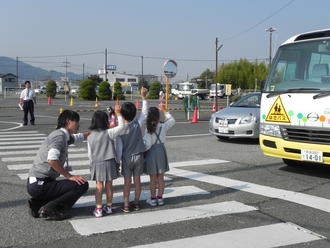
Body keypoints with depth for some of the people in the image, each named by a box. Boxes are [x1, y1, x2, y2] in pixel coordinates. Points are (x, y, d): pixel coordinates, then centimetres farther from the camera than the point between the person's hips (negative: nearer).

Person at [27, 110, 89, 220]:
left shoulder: (65, 136, 14)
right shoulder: (59, 135, -14)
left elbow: (80, 136, 35)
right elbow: (52, 160, -29)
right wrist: (69, 176, -20)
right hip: (39, 185, -10)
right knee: (82, 185, -15)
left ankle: (37, 204, 14)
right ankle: (49, 209, -11)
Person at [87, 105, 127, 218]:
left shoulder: (90, 136, 0)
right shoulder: (108, 133, -11)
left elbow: (90, 153, 4)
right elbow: (121, 127, -16)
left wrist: (92, 163, 16)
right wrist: (118, 113, -11)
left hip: (97, 163, 2)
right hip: (109, 162, -2)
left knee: (99, 186, 6)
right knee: (109, 185, 10)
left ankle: (98, 209, 3)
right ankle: (109, 207, 21)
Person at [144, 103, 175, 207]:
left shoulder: (148, 129, -16)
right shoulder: (163, 127, -8)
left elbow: (147, 145, -20)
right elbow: (172, 120, 12)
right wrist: (163, 111, 14)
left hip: (151, 153, -2)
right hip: (161, 151, 2)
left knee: (153, 178, 8)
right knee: (161, 178, 13)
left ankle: (153, 199, 17)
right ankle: (160, 198, 20)